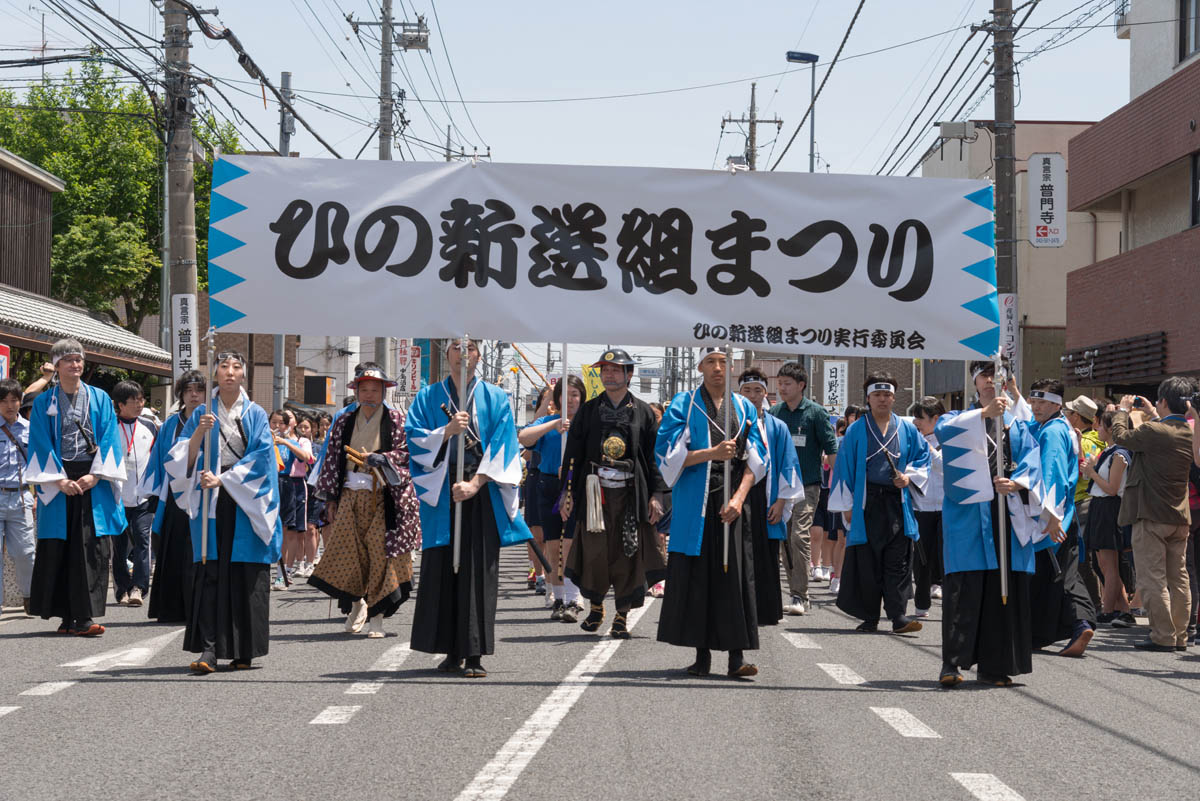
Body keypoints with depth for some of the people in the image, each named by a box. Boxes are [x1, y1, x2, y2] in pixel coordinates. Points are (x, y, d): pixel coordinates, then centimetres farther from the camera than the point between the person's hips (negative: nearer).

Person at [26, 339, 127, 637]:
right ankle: (67, 616, 6)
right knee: (57, 551, -1)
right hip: (57, 480, 0)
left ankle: (85, 617, -8)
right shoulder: (44, 402, 8)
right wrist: (59, 479, -11)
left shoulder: (100, 399, 10)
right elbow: (41, 444, 1)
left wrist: (95, 476, -10)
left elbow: (109, 438, 3)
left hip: (94, 481, 0)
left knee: (92, 550, -7)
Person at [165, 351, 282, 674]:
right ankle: (208, 650, -14)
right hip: (211, 502, 1)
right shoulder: (202, 415, 10)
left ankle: (244, 651, 4)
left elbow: (260, 457, -5)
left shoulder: (255, 415, 7)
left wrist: (223, 479, -13)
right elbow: (184, 460, 3)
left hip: (246, 502, 0)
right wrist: (199, 433, -14)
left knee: (247, 575, -3)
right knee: (209, 574, -8)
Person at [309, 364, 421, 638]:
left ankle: (377, 617, 1)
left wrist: (381, 459, -20)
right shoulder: (344, 423, 12)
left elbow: (405, 453, -3)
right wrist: (330, 497, 8)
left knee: (381, 554, -6)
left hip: (383, 498, -3)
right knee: (348, 553, -2)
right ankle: (357, 602, 22)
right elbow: (332, 459, 13)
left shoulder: (396, 420, 2)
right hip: (350, 496, 3)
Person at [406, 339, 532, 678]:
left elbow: (502, 446, -1)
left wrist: (475, 483, -12)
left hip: (482, 492, -1)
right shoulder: (429, 397, 11)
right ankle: (452, 651, 5)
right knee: (441, 568, -1)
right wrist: (447, 431, -15)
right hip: (441, 493, 1)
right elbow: (414, 439, 2)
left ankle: (475, 654, -4)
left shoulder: (495, 398, 8)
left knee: (478, 570, -5)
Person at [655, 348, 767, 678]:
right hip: (694, 502, -1)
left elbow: (756, 460, 9)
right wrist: (712, 453, -15)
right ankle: (702, 654, 6)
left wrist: (739, 497, -6)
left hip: (732, 499, 1)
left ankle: (736, 657, -6)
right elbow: (667, 452, -3)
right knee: (695, 576, -1)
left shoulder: (744, 408, 13)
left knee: (734, 574, -5)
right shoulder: (683, 405, 5)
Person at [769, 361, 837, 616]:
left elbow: (831, 449, -3)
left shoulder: (815, 412, -3)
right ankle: (797, 592, 15)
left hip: (807, 485, -5)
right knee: (785, 540, 6)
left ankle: (799, 596, -14)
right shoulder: (774, 412, 9)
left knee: (800, 537, -15)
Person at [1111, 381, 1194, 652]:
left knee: (1152, 579, -3)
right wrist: (1152, 414, 28)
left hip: (1151, 515, -7)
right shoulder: (1191, 433, 4)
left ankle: (1162, 636, -5)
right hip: (1180, 515, 7)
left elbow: (1120, 436, -5)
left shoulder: (1153, 431, -19)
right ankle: (1180, 636, 15)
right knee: (1178, 578, 12)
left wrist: (1124, 410, 11)